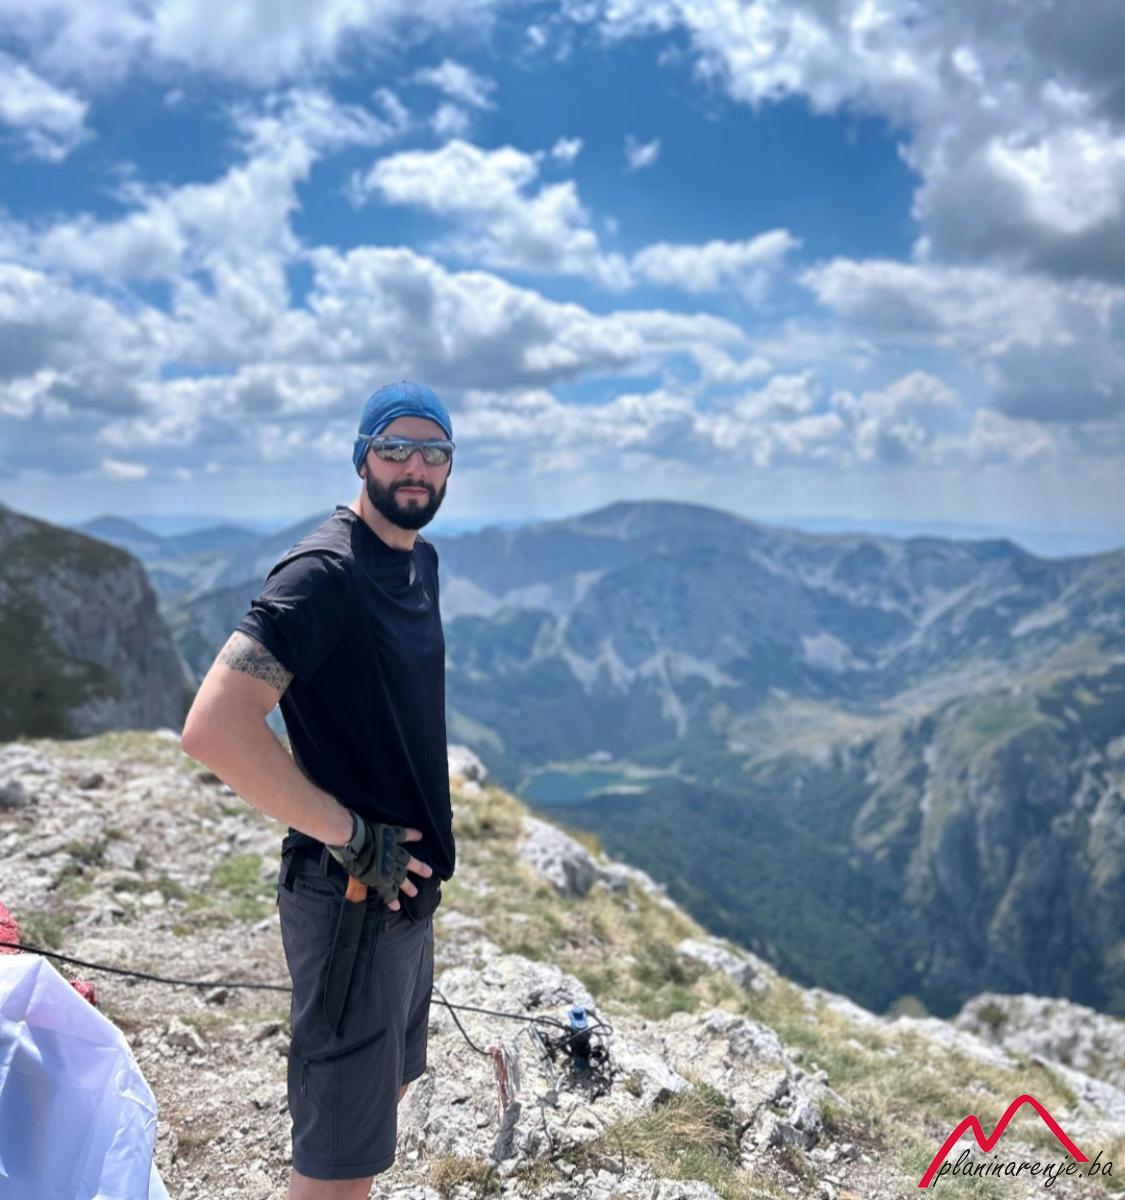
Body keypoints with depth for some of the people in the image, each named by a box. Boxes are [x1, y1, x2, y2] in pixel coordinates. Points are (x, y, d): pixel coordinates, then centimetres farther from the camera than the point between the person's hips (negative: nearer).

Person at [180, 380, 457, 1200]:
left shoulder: (422, 560, 7)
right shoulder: (325, 572, -21)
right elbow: (214, 729, -30)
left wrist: (423, 818, 13)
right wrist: (350, 837, -23)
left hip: (408, 882, 9)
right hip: (352, 895, -9)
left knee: (387, 1086, 26)